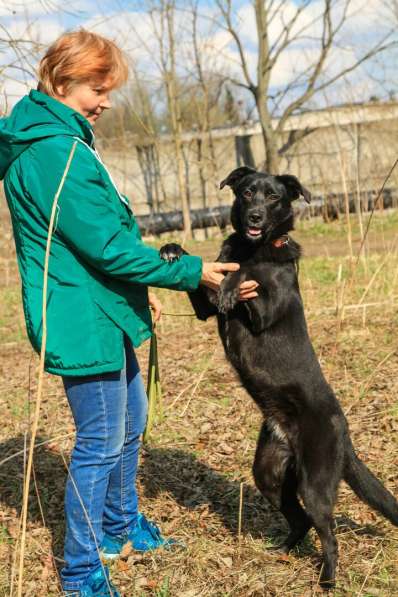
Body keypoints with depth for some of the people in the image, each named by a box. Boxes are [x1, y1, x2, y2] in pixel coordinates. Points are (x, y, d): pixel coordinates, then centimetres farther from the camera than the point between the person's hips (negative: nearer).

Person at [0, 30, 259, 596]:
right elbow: (106, 246, -25)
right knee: (102, 442, 0)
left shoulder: (52, 136, 11)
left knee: (131, 419, 23)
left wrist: (139, 286, 15)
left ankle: (121, 524, 41)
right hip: (84, 319, -11)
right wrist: (189, 272, -16)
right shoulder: (56, 152, -23)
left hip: (102, 310, 11)